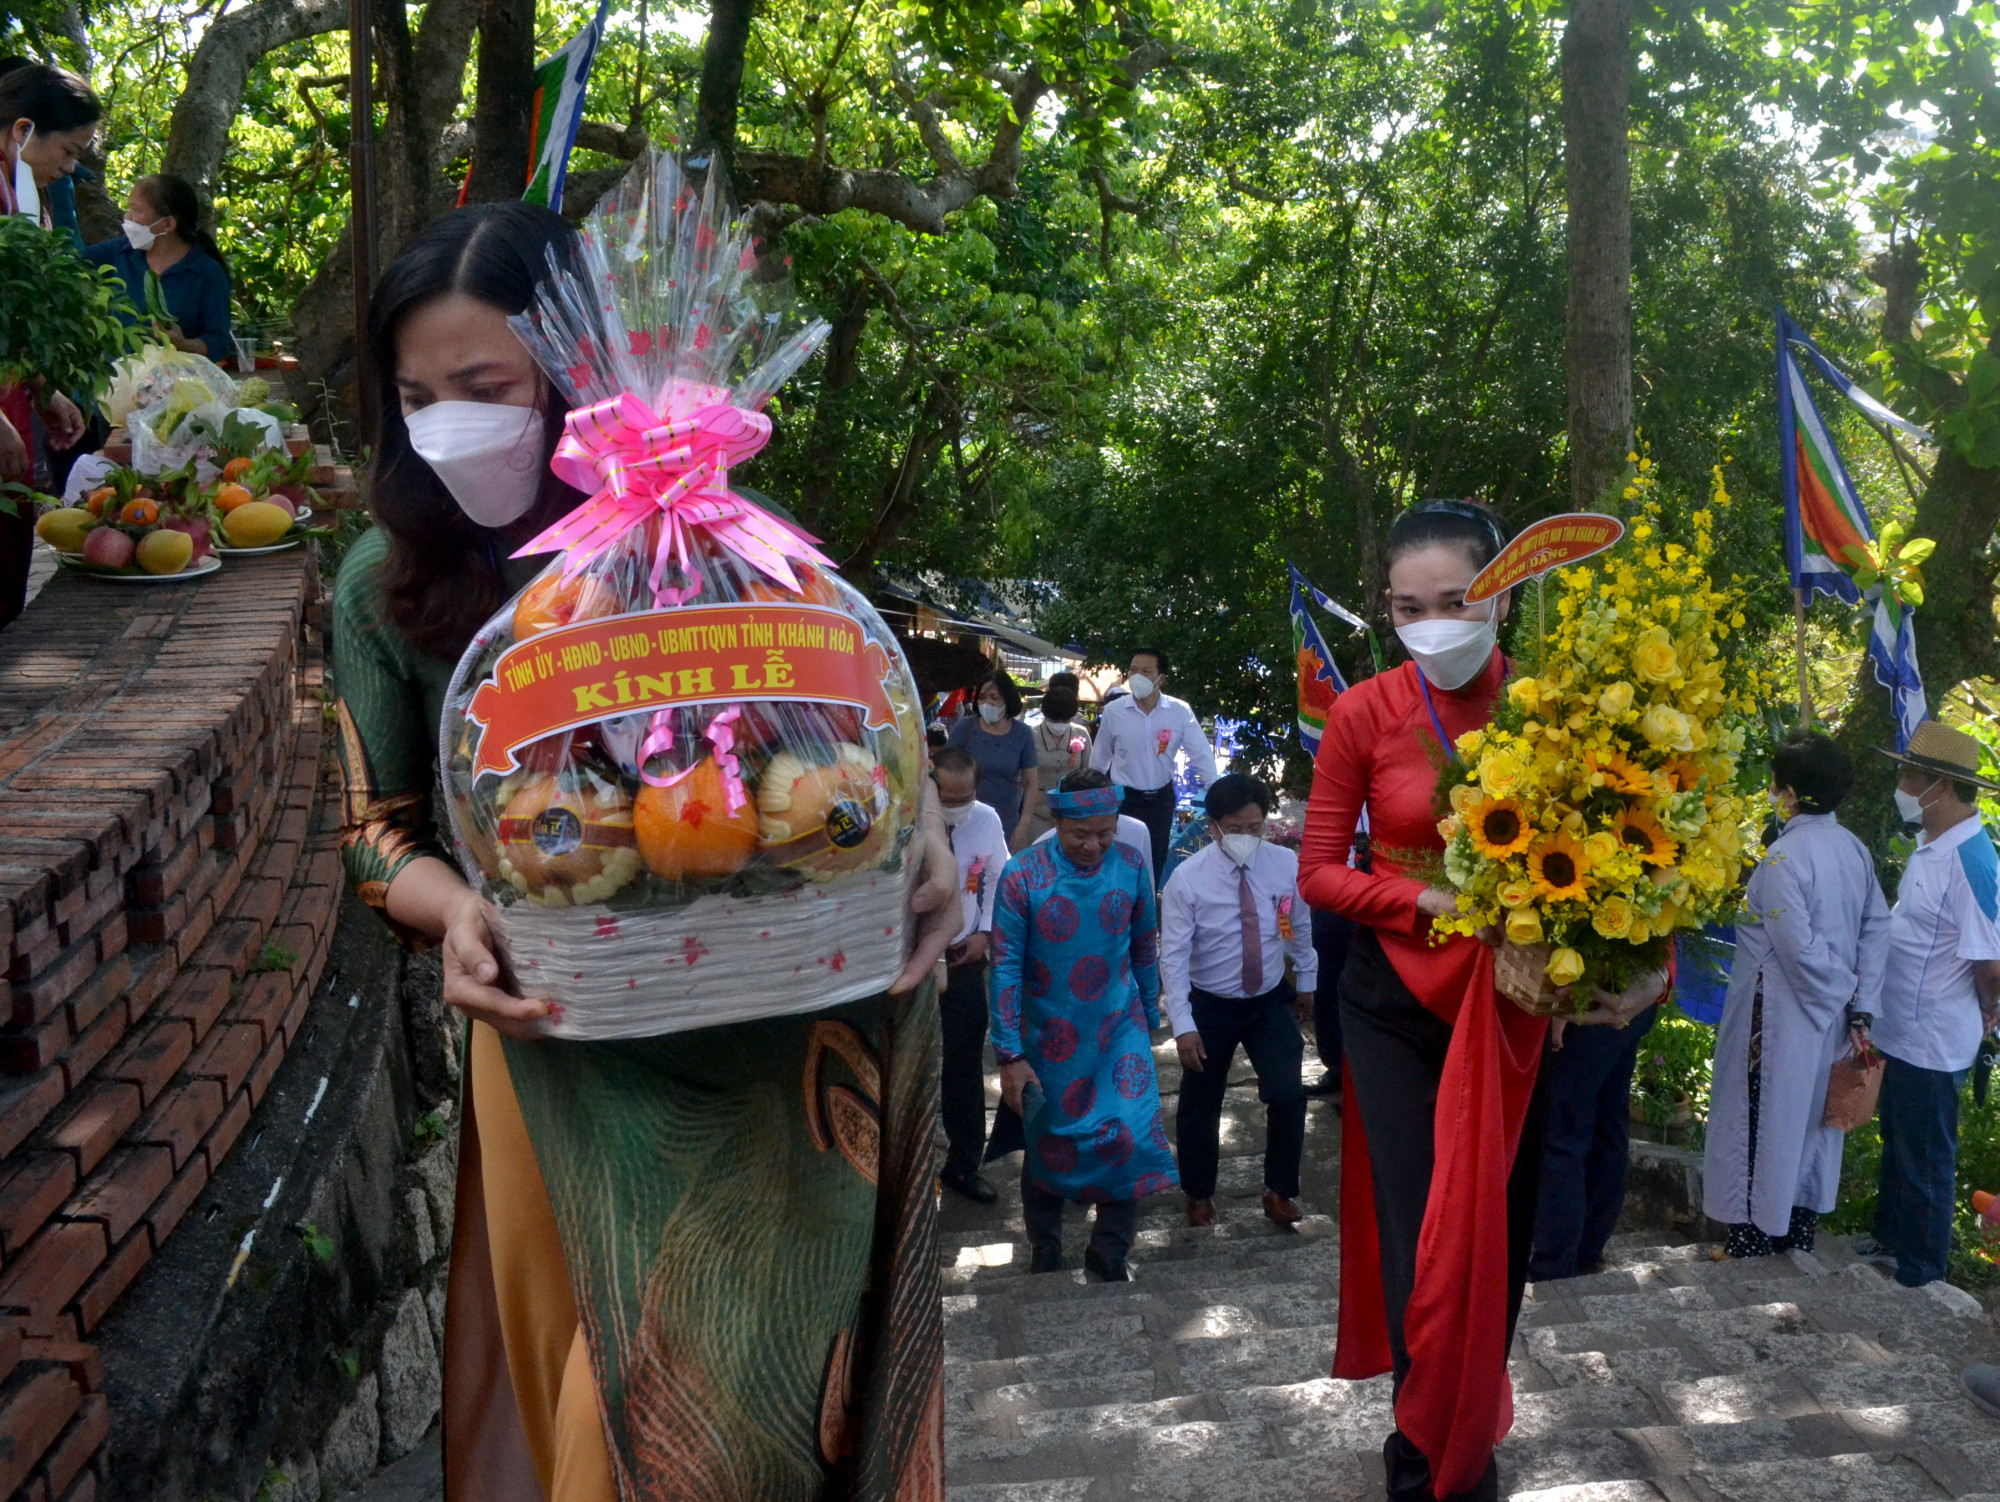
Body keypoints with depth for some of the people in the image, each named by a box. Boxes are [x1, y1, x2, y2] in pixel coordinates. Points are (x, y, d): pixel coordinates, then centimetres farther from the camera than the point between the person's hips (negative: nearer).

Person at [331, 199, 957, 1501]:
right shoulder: (392, 582, -6)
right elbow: (381, 825, 3)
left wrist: (923, 836, -25)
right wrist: (458, 915, -18)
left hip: (768, 1034, -1)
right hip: (558, 1045, 2)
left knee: (713, 1393, 8)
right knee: (560, 1376, 16)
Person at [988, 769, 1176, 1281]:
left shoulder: (1130, 867, -5)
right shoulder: (1022, 876, -14)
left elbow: (1145, 946, 8)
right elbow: (1006, 968, -13)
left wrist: (1150, 1017, 14)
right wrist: (1010, 1056, -14)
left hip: (1120, 1030, 2)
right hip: (1051, 1040, -1)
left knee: (1132, 1138, -8)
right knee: (1049, 1147, 14)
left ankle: (1109, 1254, 16)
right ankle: (1045, 1254, 38)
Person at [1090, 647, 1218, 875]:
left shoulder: (1180, 712, -11)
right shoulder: (1113, 711, -10)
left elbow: (1201, 753, -8)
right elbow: (1099, 758, 2)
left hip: (1162, 798, 1)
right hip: (1125, 797, -1)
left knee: (1157, 860, 13)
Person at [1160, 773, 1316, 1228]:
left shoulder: (1287, 865, -12)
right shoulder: (1187, 879, -20)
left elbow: (1299, 927, 4)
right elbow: (1173, 956, -18)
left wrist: (1306, 982, 16)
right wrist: (1183, 1025, -22)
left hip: (1272, 1002, 2)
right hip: (1210, 1006, -1)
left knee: (1288, 1096, -9)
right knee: (1200, 1105, 12)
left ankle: (1280, 1191, 17)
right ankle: (1199, 1194, 38)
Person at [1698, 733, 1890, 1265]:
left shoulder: (1785, 856, -20)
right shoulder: (1855, 849, 2)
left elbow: (1797, 948, -23)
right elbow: (1877, 930, 2)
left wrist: (1842, 989, -7)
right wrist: (1862, 1006, 0)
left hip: (1780, 1016, -7)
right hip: (1829, 1019, 7)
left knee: (1766, 1119, 4)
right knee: (1813, 1113, 17)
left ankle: (1754, 1235, 13)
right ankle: (1802, 1225, 30)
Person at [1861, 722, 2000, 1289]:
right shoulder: (1930, 846, 5)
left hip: (1931, 1045, -9)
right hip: (1901, 1032, 9)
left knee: (1926, 1163, 7)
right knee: (1897, 1149, 24)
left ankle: (1919, 1279, 22)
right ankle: (1890, 1245, 41)